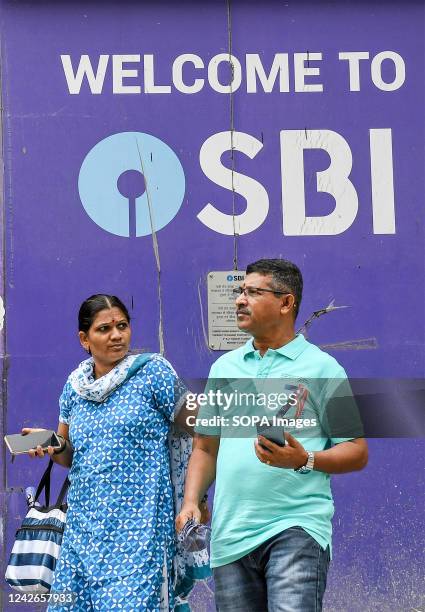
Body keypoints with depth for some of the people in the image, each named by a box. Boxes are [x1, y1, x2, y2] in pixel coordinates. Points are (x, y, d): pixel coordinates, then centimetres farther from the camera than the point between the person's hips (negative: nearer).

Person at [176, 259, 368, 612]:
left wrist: (304, 460, -19)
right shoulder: (225, 367, 15)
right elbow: (206, 448, 19)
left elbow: (357, 452, -1)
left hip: (297, 527, -5)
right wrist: (190, 502, 4)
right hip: (230, 534, 5)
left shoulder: (321, 368, 1)